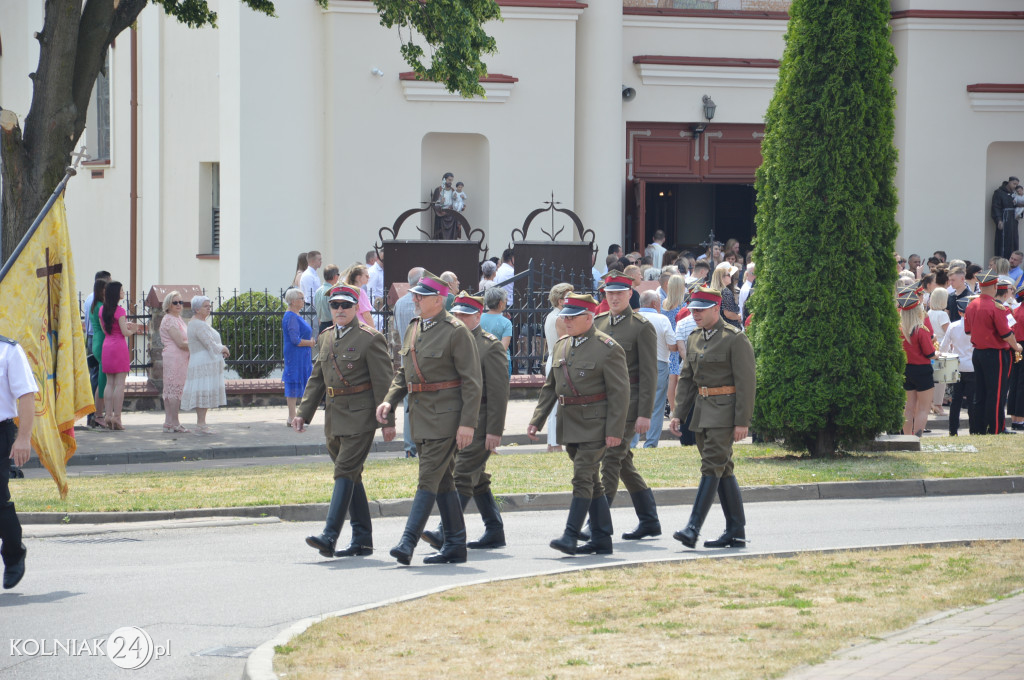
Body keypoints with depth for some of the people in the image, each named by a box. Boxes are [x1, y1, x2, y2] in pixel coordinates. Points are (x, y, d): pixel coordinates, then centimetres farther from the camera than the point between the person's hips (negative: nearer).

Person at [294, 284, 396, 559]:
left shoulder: (370, 339, -8)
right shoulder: (325, 338, 13)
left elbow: (383, 382, -10)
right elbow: (316, 379, 18)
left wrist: (388, 420, -13)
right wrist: (303, 413, 9)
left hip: (360, 414, -8)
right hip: (335, 414, 8)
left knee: (345, 471, -14)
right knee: (352, 475, 11)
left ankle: (329, 536, -21)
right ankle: (362, 541, 17)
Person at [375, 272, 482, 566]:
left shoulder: (456, 332, -11)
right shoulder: (413, 329, 12)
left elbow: (471, 381, -13)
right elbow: (403, 372, 20)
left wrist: (468, 423, -18)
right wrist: (390, 400, 3)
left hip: (446, 416, -8)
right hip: (420, 416, 8)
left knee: (429, 478, -11)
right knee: (443, 480, 12)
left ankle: (408, 541, -15)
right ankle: (455, 546, 18)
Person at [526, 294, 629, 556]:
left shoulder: (608, 349, -10)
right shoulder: (561, 345, 11)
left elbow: (619, 393, -12)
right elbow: (550, 387, 17)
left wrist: (614, 431, -17)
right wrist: (537, 420, 9)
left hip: (595, 426, -7)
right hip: (569, 424, 7)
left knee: (583, 478, -13)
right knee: (591, 482, 11)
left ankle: (571, 536, -15)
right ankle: (602, 541, 16)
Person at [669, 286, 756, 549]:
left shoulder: (736, 339, -10)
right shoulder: (694, 339, 13)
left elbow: (746, 382, -13)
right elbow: (686, 379, 16)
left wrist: (742, 422, -17)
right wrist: (678, 414, 7)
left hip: (724, 411, -8)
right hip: (702, 409, 8)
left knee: (712, 466, -13)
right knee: (723, 469, 10)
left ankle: (693, 528, -19)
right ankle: (736, 531, 15)